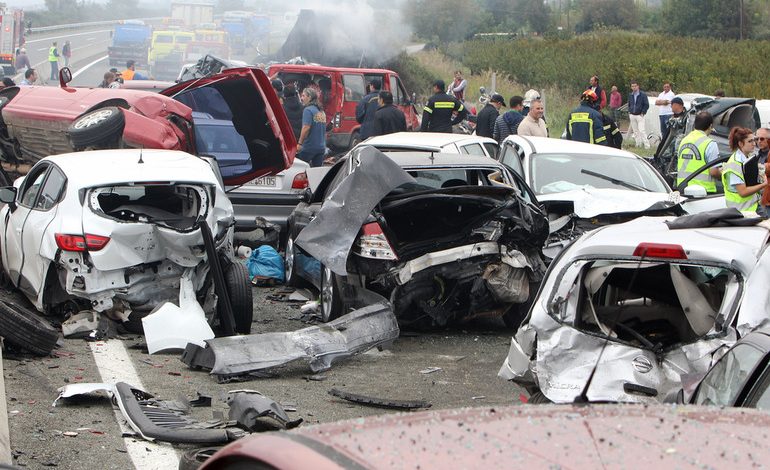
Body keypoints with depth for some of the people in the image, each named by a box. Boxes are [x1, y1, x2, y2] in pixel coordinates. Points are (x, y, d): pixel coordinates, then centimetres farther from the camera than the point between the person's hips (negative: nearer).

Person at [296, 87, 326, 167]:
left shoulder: (308, 110, -12)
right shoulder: (321, 111, 12)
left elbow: (306, 128, -20)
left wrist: (299, 143, -16)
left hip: (309, 147, -7)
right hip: (321, 147, 7)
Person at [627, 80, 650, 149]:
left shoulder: (643, 95, -4)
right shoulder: (630, 95, 13)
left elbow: (646, 105, -4)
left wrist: (642, 113, -10)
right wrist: (629, 111, 10)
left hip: (639, 115, -6)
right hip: (632, 116, 6)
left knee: (642, 130, -14)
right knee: (635, 131, 7)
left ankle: (647, 145, -14)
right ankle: (638, 144, 14)